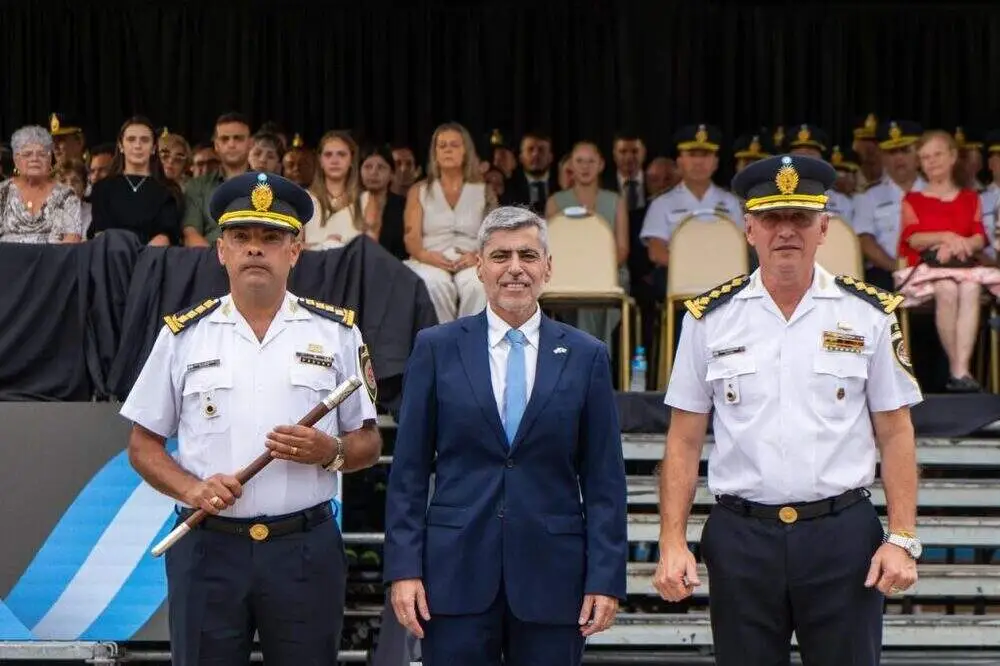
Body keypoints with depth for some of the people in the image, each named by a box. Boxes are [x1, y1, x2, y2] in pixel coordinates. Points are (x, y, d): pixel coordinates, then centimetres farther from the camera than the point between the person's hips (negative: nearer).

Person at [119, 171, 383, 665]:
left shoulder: (336, 333, 6)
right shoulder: (184, 335, 6)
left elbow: (368, 445, 10)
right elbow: (143, 444, 9)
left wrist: (329, 452, -12)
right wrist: (192, 489, -9)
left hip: (306, 548, 0)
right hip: (208, 547, 0)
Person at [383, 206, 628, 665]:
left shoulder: (586, 357, 6)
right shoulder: (436, 348, 5)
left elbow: (604, 478, 5)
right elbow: (409, 470, 4)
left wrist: (606, 577, -2)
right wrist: (404, 567, -3)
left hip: (551, 575, 0)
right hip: (456, 573, 0)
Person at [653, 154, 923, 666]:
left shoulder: (869, 315, 3)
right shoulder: (709, 319, 4)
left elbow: (895, 434, 3)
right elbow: (684, 440, 5)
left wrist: (903, 539, -5)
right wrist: (672, 544, -2)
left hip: (843, 534, -1)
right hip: (741, 536, 1)